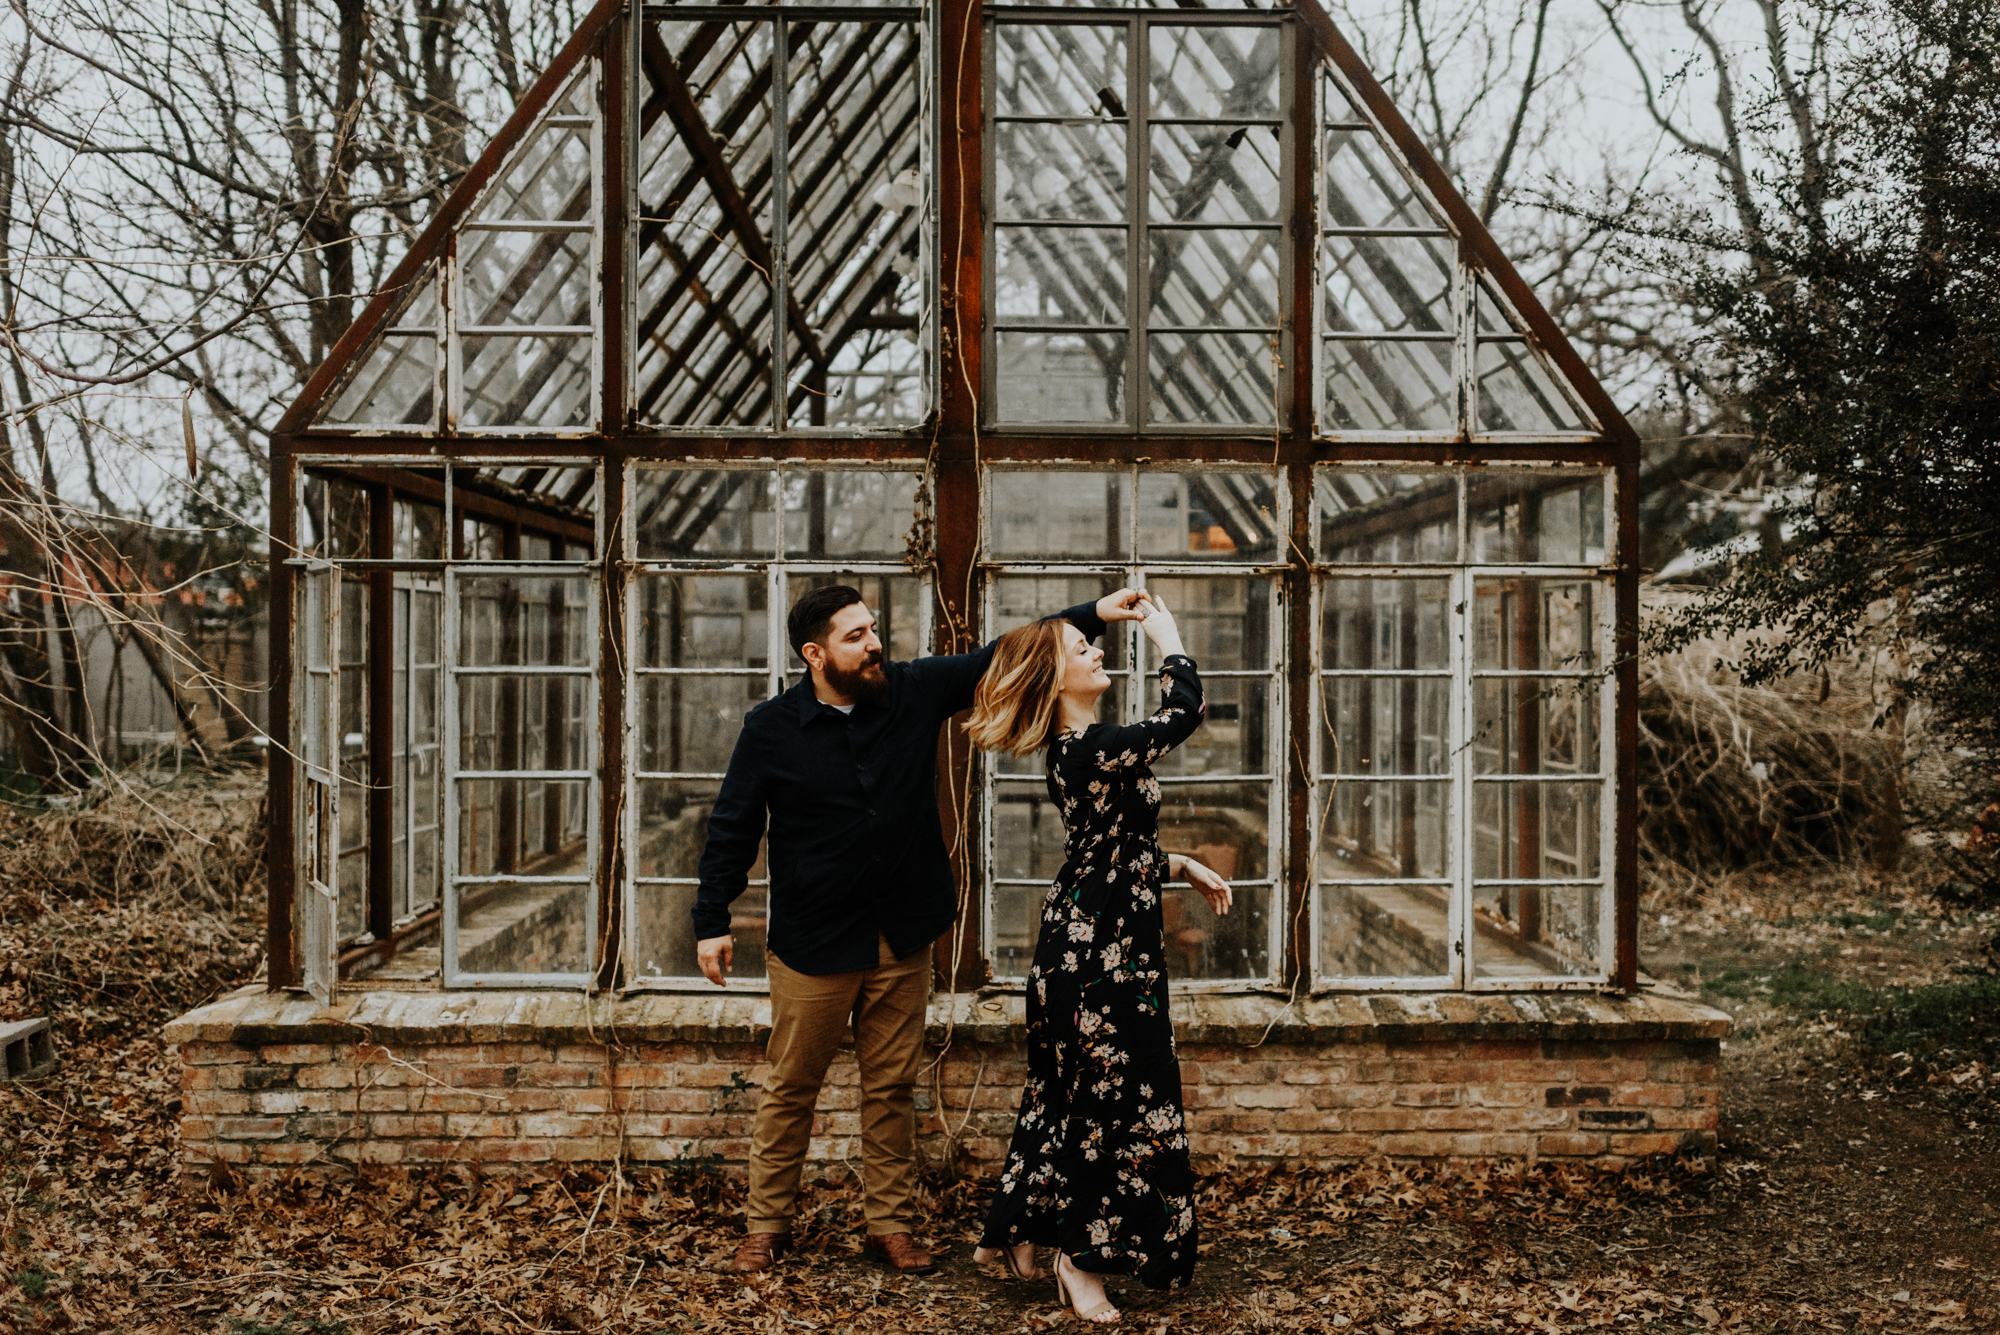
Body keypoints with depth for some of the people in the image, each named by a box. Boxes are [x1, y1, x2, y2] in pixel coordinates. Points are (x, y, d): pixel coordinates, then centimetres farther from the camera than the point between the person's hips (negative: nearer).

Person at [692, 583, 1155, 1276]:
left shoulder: (914, 691, -3)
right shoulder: (771, 729, -9)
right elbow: (732, 829, -2)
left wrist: (1095, 613, -7)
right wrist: (712, 922, -3)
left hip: (902, 938, 3)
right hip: (813, 945, -2)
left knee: (892, 1089, 13)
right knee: (790, 1089, 11)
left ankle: (889, 1225, 27)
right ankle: (767, 1225, 28)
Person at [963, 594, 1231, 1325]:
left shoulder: (1072, 751, 8)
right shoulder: (1096, 751, -23)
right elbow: (1184, 711, -17)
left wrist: (1180, 866, 18)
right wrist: (1168, 637, -4)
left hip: (1083, 940, 10)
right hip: (1107, 951, -10)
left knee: (1069, 1094, 20)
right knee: (1123, 1100, 3)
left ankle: (1016, 1233, 33)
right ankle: (1083, 1254, 17)